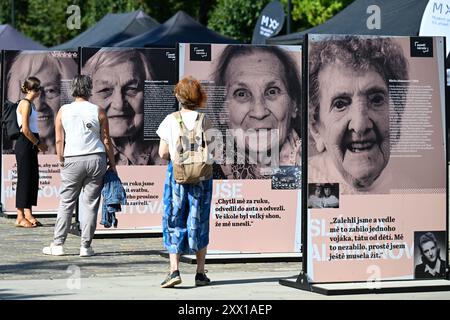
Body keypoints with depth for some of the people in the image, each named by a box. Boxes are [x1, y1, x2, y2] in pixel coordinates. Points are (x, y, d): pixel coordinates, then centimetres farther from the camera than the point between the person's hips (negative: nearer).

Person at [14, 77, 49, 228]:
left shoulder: (31, 104, 16)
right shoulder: (25, 104, -12)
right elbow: (25, 129, -18)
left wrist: (39, 143, 10)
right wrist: (38, 143, -11)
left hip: (31, 144, 10)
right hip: (25, 144, -10)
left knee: (33, 179, 10)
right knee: (24, 179, -6)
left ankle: (28, 215, 15)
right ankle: (20, 217, -1)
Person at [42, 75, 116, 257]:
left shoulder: (63, 111, 2)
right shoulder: (98, 111, -1)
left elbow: (59, 140, 1)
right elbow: (106, 141, 0)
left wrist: (62, 161, 11)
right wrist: (112, 163, 8)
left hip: (72, 160, 0)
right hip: (96, 159, 0)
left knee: (66, 202, 7)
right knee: (90, 203, 4)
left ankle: (58, 245, 6)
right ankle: (85, 246, 4)